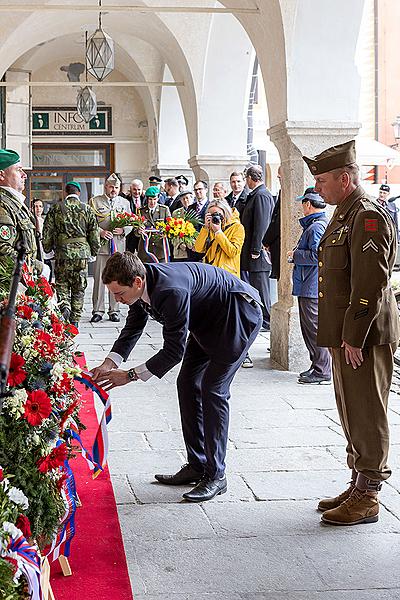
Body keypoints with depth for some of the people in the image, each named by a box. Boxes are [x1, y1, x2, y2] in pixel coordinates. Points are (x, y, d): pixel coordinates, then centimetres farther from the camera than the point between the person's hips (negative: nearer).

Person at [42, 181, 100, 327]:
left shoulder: (56, 209, 1)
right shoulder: (87, 209, 3)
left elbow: (47, 232, 3)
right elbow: (94, 234, 5)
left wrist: (48, 249, 16)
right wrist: (94, 250, 18)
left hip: (62, 253, -1)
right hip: (82, 252, 1)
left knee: (61, 284, 10)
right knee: (79, 288, 8)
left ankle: (64, 307, -17)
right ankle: (75, 320, 10)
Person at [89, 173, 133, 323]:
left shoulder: (125, 203, 15)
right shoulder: (95, 201, 7)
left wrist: (123, 230, -6)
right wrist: (100, 232, -14)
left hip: (119, 245, 2)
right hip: (100, 245, -2)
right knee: (99, 278, -4)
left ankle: (114, 310, 11)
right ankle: (98, 310, 2)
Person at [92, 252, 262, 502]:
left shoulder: (171, 291, -38)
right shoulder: (142, 285, -10)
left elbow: (174, 350, -31)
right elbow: (133, 327, 4)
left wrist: (130, 375, -26)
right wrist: (110, 362, -11)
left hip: (239, 314, -10)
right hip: (208, 320, 10)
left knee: (213, 389, -13)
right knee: (187, 383, 8)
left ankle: (216, 475, -5)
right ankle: (197, 466, 16)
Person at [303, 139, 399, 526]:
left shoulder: (368, 217, -16)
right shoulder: (343, 215, 16)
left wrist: (354, 337, -22)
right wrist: (340, 335, 18)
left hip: (364, 337, -10)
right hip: (344, 335, 10)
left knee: (366, 415, -1)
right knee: (351, 413, 17)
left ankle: (368, 497, 8)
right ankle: (358, 484, 28)